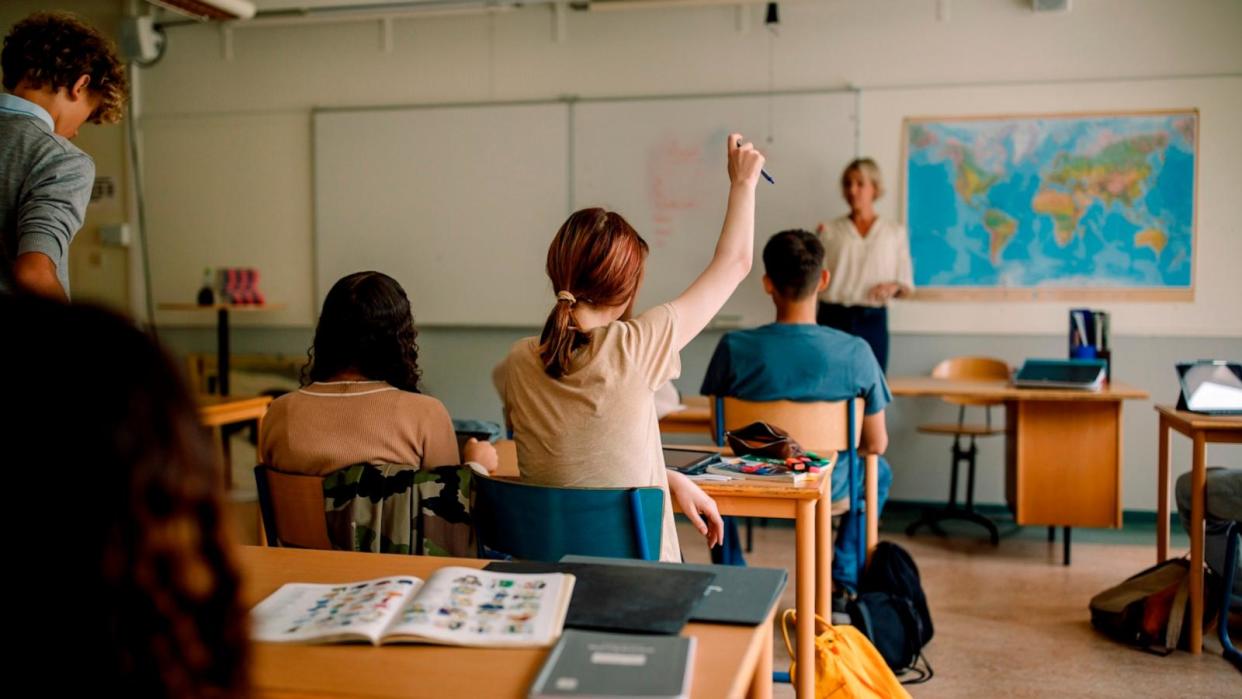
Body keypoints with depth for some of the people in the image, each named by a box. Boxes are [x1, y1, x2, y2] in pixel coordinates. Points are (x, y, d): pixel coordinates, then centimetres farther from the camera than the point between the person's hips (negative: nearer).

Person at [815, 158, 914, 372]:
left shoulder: (895, 231, 7)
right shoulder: (830, 230, 6)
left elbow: (907, 285, 11)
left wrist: (894, 287, -11)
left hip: (872, 321, 0)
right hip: (833, 318, 0)